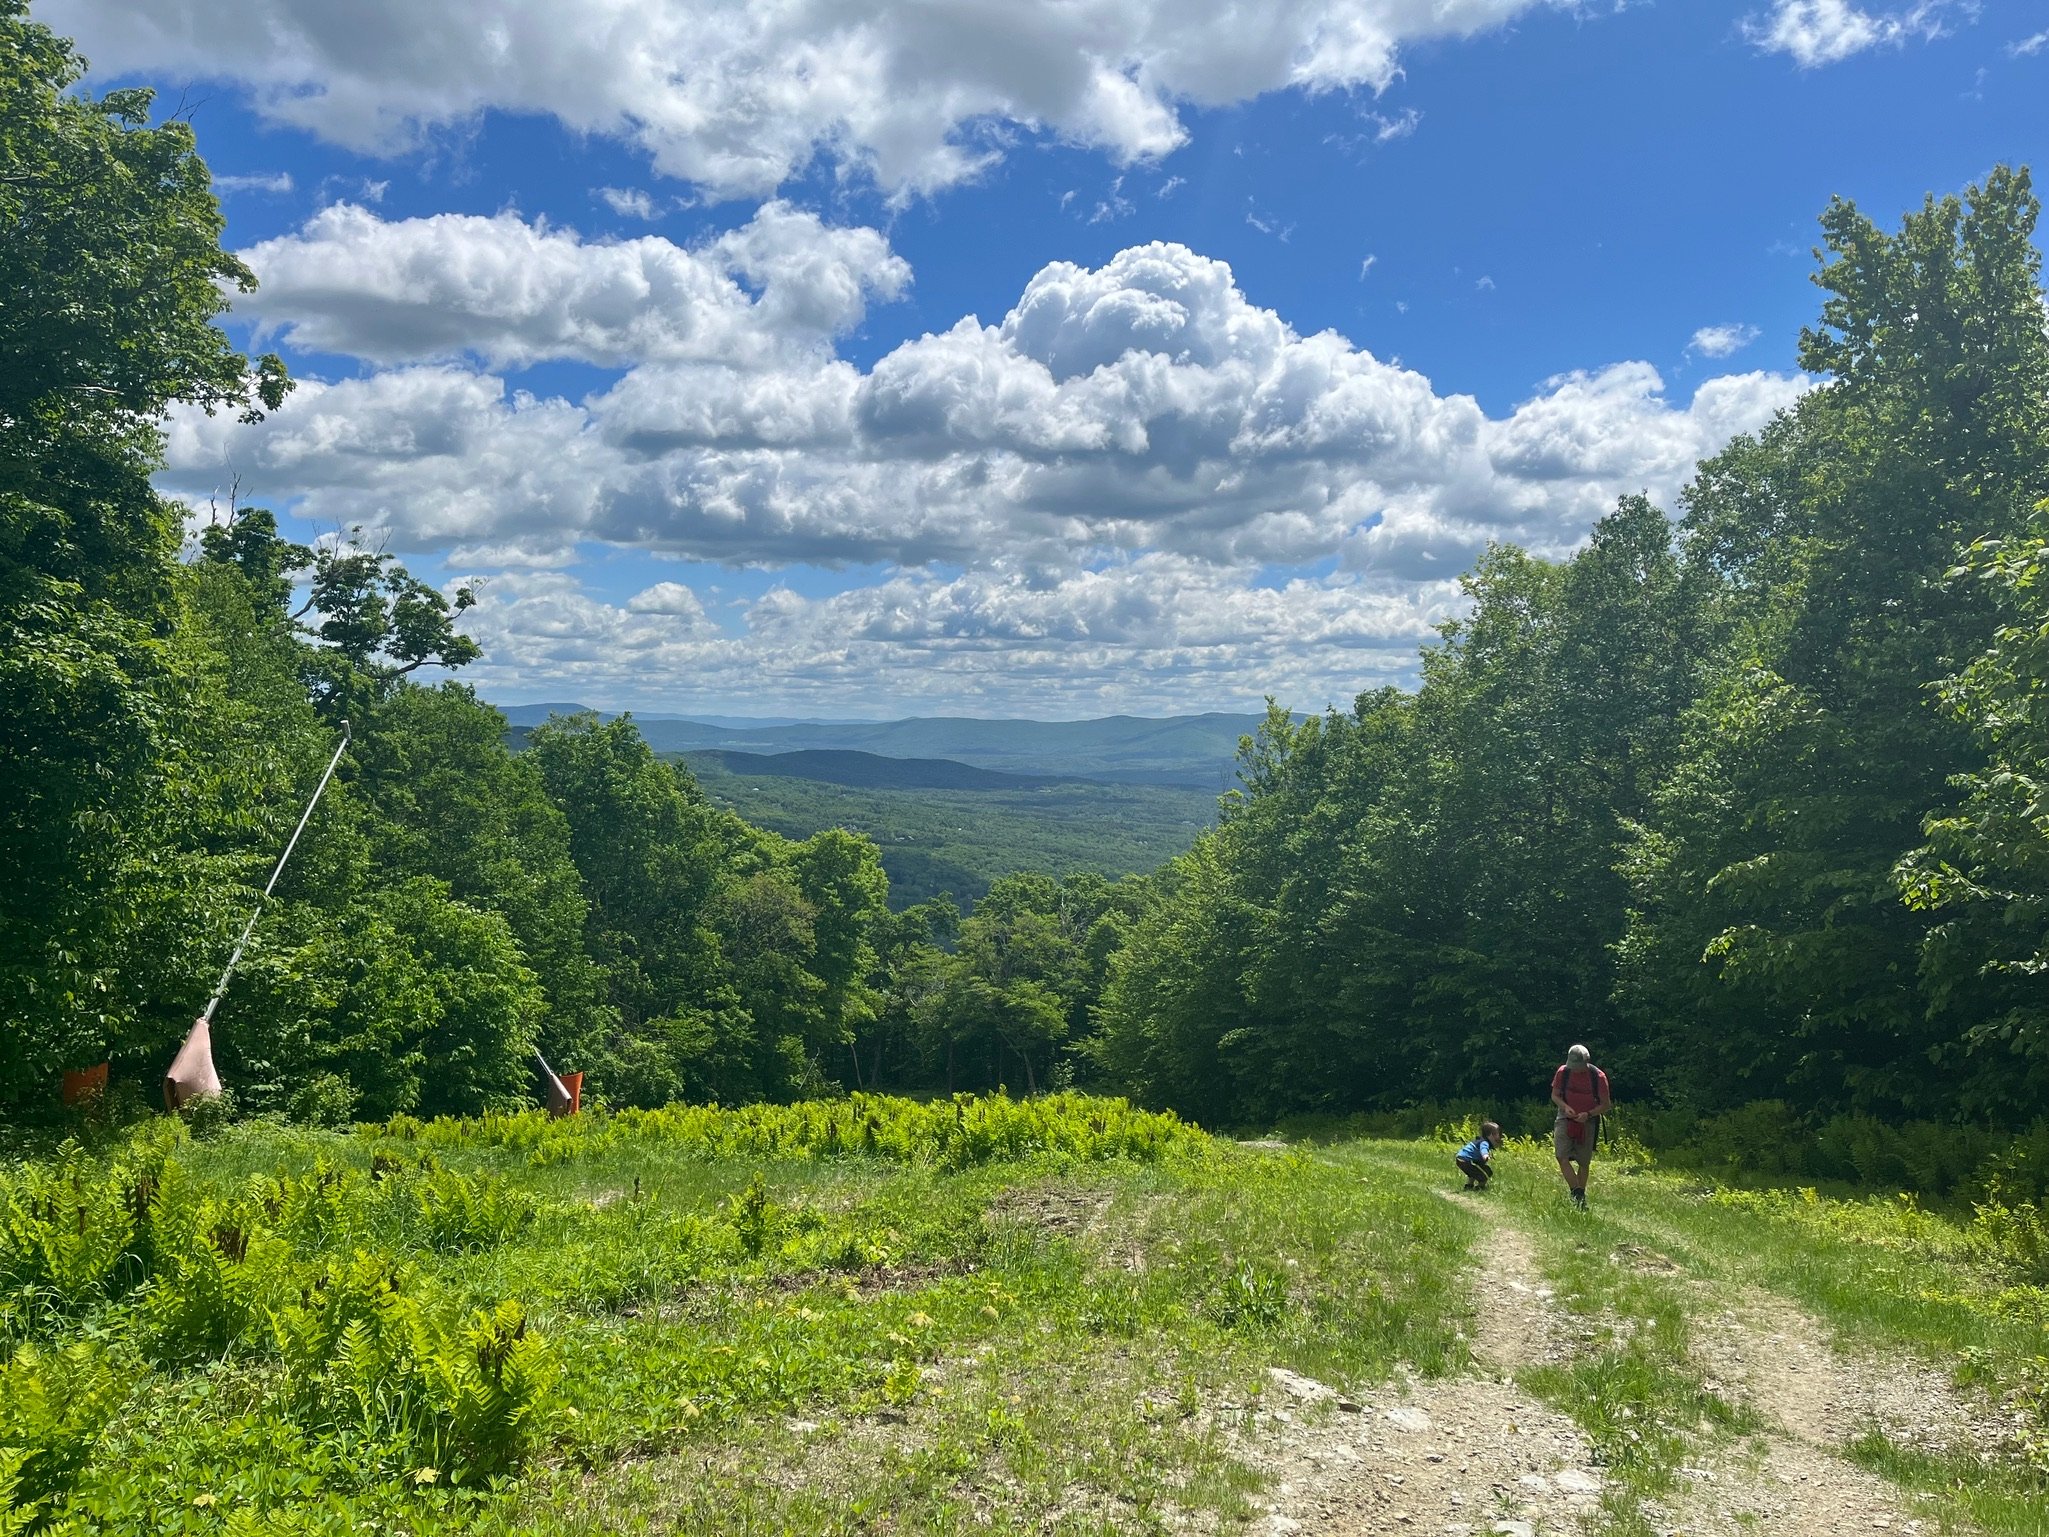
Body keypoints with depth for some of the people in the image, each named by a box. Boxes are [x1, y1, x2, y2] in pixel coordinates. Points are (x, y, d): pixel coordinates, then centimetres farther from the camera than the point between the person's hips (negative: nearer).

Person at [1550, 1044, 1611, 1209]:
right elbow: (1554, 1095, 4)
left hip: (1587, 1122, -1)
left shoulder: (1598, 1076, -13)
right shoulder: (1563, 1072, -8)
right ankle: (1577, 1192, -18)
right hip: (1566, 1119, 1)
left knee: (1584, 1163, 8)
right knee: (1562, 1157, -19)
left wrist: (1588, 1114, -21)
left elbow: (1606, 1105, -5)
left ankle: (1581, 1197, 23)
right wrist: (1565, 1107, -16)